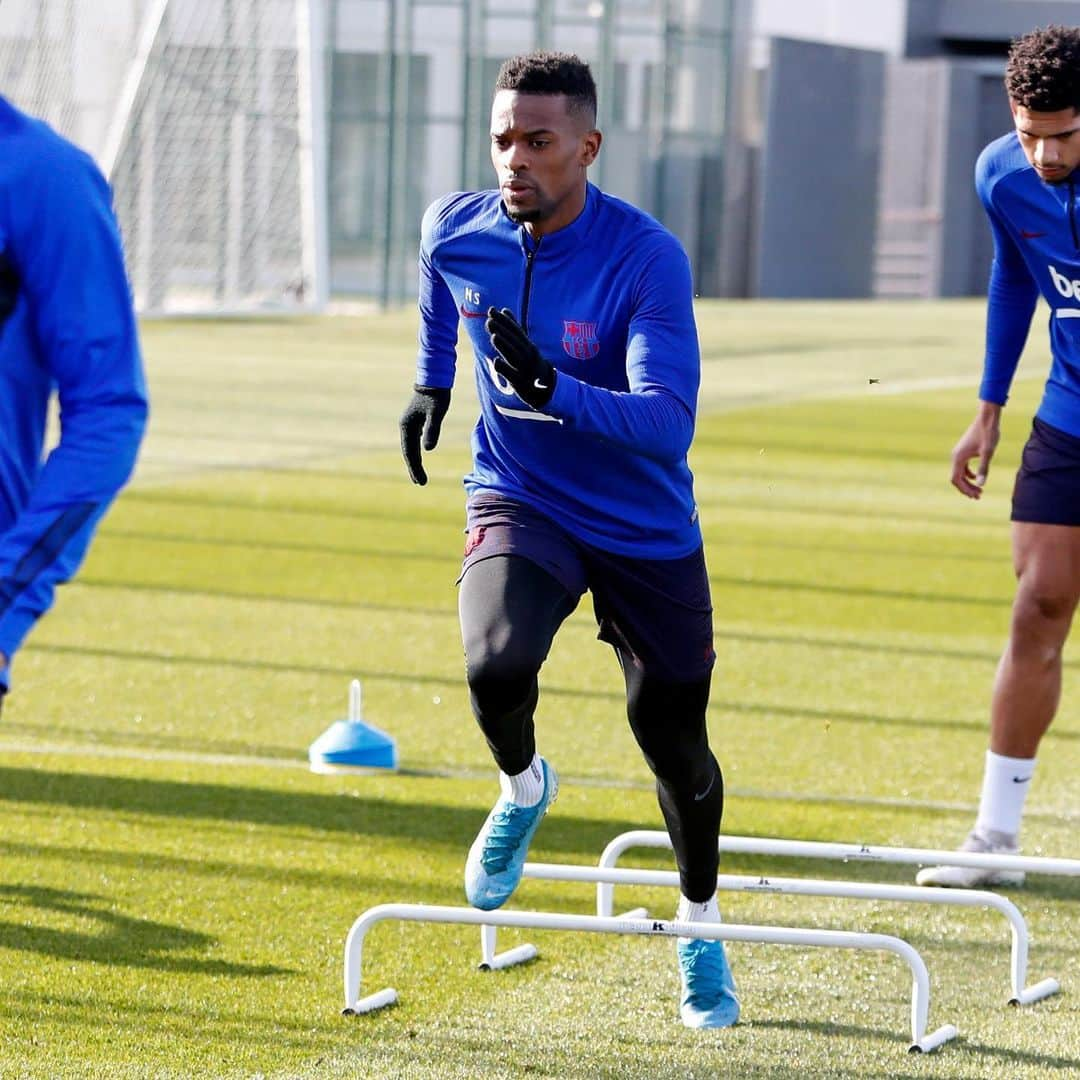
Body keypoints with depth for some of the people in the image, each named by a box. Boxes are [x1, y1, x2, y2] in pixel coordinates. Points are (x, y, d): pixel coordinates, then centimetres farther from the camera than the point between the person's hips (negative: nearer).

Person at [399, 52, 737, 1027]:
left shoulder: (648, 259, -24)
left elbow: (669, 423, -32)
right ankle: (522, 789, 7)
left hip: (646, 532, -1)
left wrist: (553, 391, -46)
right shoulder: (455, 232, -10)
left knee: (676, 747, 9)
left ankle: (701, 928, 37)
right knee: (495, 665, -29)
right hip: (520, 502, 2)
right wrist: (432, 382, 27)